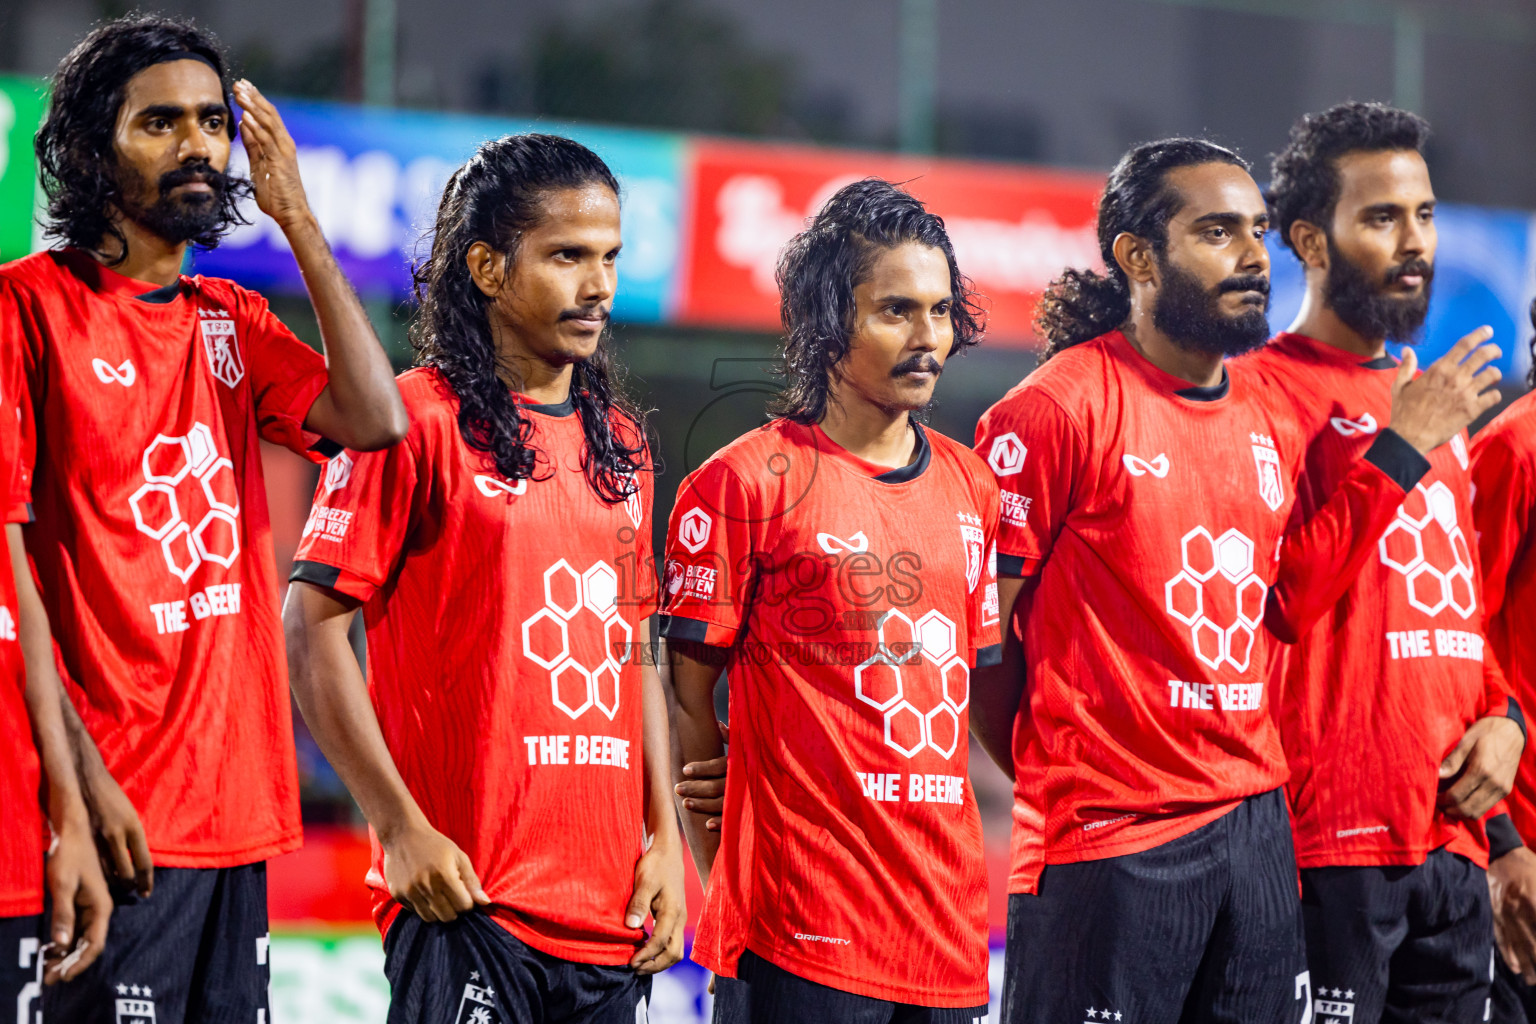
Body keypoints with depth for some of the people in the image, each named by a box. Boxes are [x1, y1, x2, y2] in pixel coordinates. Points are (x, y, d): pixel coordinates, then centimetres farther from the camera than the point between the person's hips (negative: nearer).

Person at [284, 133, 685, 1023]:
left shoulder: (621, 442, 15)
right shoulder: (418, 420, -5)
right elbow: (313, 626, -8)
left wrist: (664, 838, 9)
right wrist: (401, 827, -13)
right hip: (466, 896, -6)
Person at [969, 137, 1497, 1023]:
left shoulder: (1271, 419, 13)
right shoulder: (1059, 409, -10)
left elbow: (1291, 600, 13)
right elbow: (979, 625, -8)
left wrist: (1399, 452, 10)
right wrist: (1050, 777, 0)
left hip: (1255, 822, 7)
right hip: (1107, 841, -7)